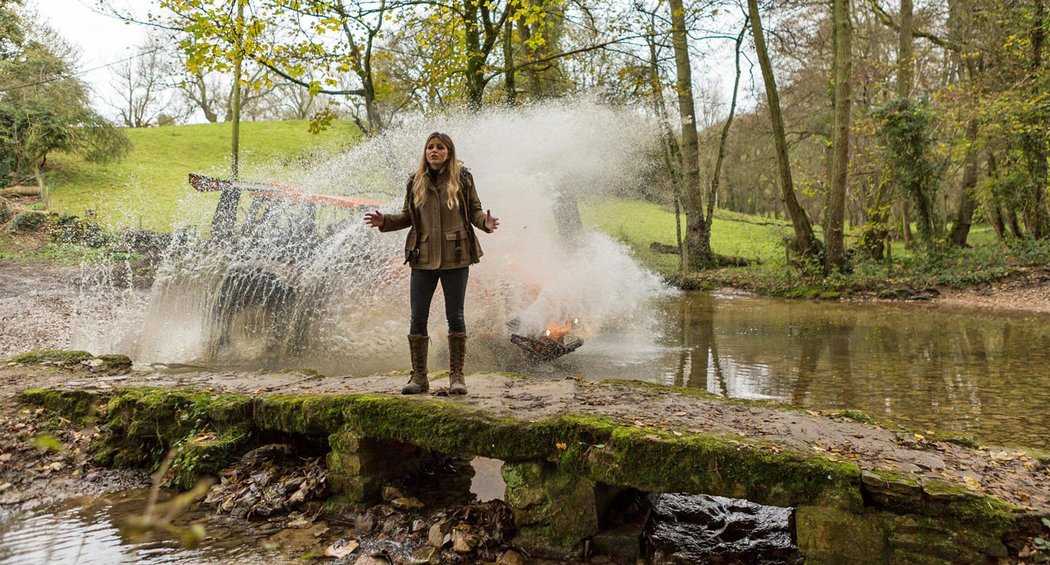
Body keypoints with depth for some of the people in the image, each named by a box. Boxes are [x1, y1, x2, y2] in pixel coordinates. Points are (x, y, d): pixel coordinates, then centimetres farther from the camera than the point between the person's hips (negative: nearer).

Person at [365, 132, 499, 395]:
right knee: (418, 318, 3)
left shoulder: (462, 178, 1)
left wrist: (485, 221, -17)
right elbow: (408, 217, 12)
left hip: (455, 258, -2)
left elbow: (474, 211, 4)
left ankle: (456, 375, 13)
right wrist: (385, 221, -4)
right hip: (424, 258, 2)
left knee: (455, 316, 4)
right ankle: (419, 376, 15)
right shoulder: (416, 181, 7)